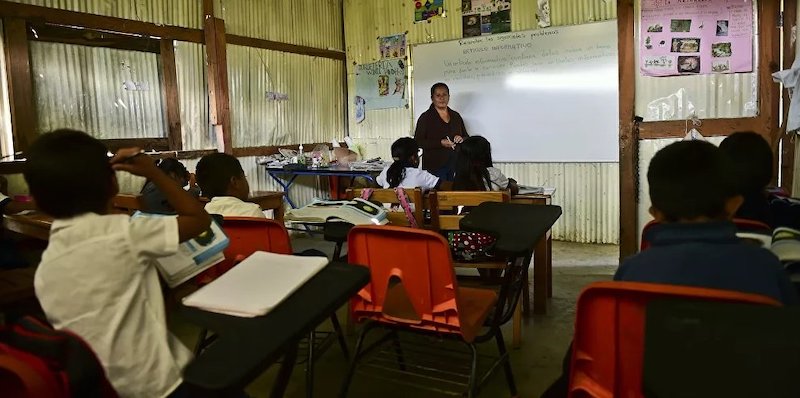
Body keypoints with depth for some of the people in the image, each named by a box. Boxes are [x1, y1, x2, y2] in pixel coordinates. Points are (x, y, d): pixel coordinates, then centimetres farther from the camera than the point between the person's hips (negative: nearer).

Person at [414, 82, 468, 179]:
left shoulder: (456, 116, 13)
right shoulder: (425, 117, -1)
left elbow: (466, 137, 20)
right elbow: (418, 141, -8)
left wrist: (462, 139, -5)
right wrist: (440, 143, -19)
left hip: (455, 165, 4)